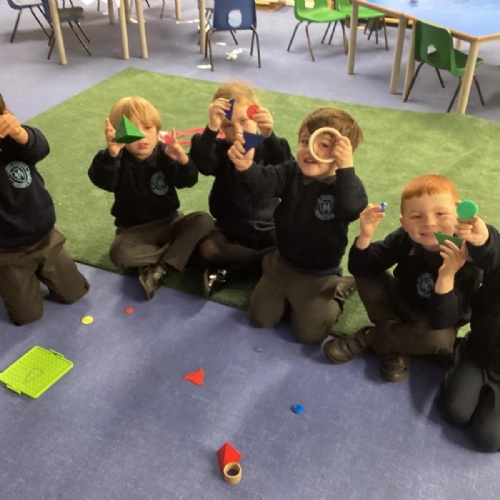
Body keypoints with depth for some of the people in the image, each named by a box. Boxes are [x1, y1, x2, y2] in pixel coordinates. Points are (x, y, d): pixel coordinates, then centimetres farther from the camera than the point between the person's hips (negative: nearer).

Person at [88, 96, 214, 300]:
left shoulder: (165, 153, -7)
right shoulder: (119, 160, -12)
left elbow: (188, 181, -20)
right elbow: (103, 181, -34)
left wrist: (183, 160, -43)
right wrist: (111, 154, -55)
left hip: (169, 222, 3)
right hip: (135, 230, -2)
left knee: (204, 220, -22)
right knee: (120, 253, -33)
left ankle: (160, 268, -22)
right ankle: (180, 252, -18)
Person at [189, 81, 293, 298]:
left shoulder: (267, 147, -8)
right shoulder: (221, 150, -6)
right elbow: (203, 165, -29)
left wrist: (269, 136, -46)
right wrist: (211, 129, -44)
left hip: (266, 229, 0)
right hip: (229, 228, 0)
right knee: (207, 248, -29)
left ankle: (226, 272, -18)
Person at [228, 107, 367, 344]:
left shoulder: (345, 184, -21)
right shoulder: (291, 172, -10)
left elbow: (352, 210, -43)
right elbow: (263, 181, -28)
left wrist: (346, 168, -50)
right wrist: (246, 167, -49)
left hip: (319, 276, -4)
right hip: (283, 263, 5)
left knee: (308, 334, 4)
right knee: (260, 318, 12)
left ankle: (338, 289, 28)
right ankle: (289, 295, 39)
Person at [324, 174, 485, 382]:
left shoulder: (468, 260, -30)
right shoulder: (404, 239, -17)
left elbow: (441, 322, -36)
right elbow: (359, 269, -16)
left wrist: (446, 276, -51)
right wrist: (365, 236, -34)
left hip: (433, 325, -3)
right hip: (400, 306, 4)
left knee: (438, 338, -37)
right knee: (366, 276, -16)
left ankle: (366, 339, -13)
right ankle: (395, 347, -10)